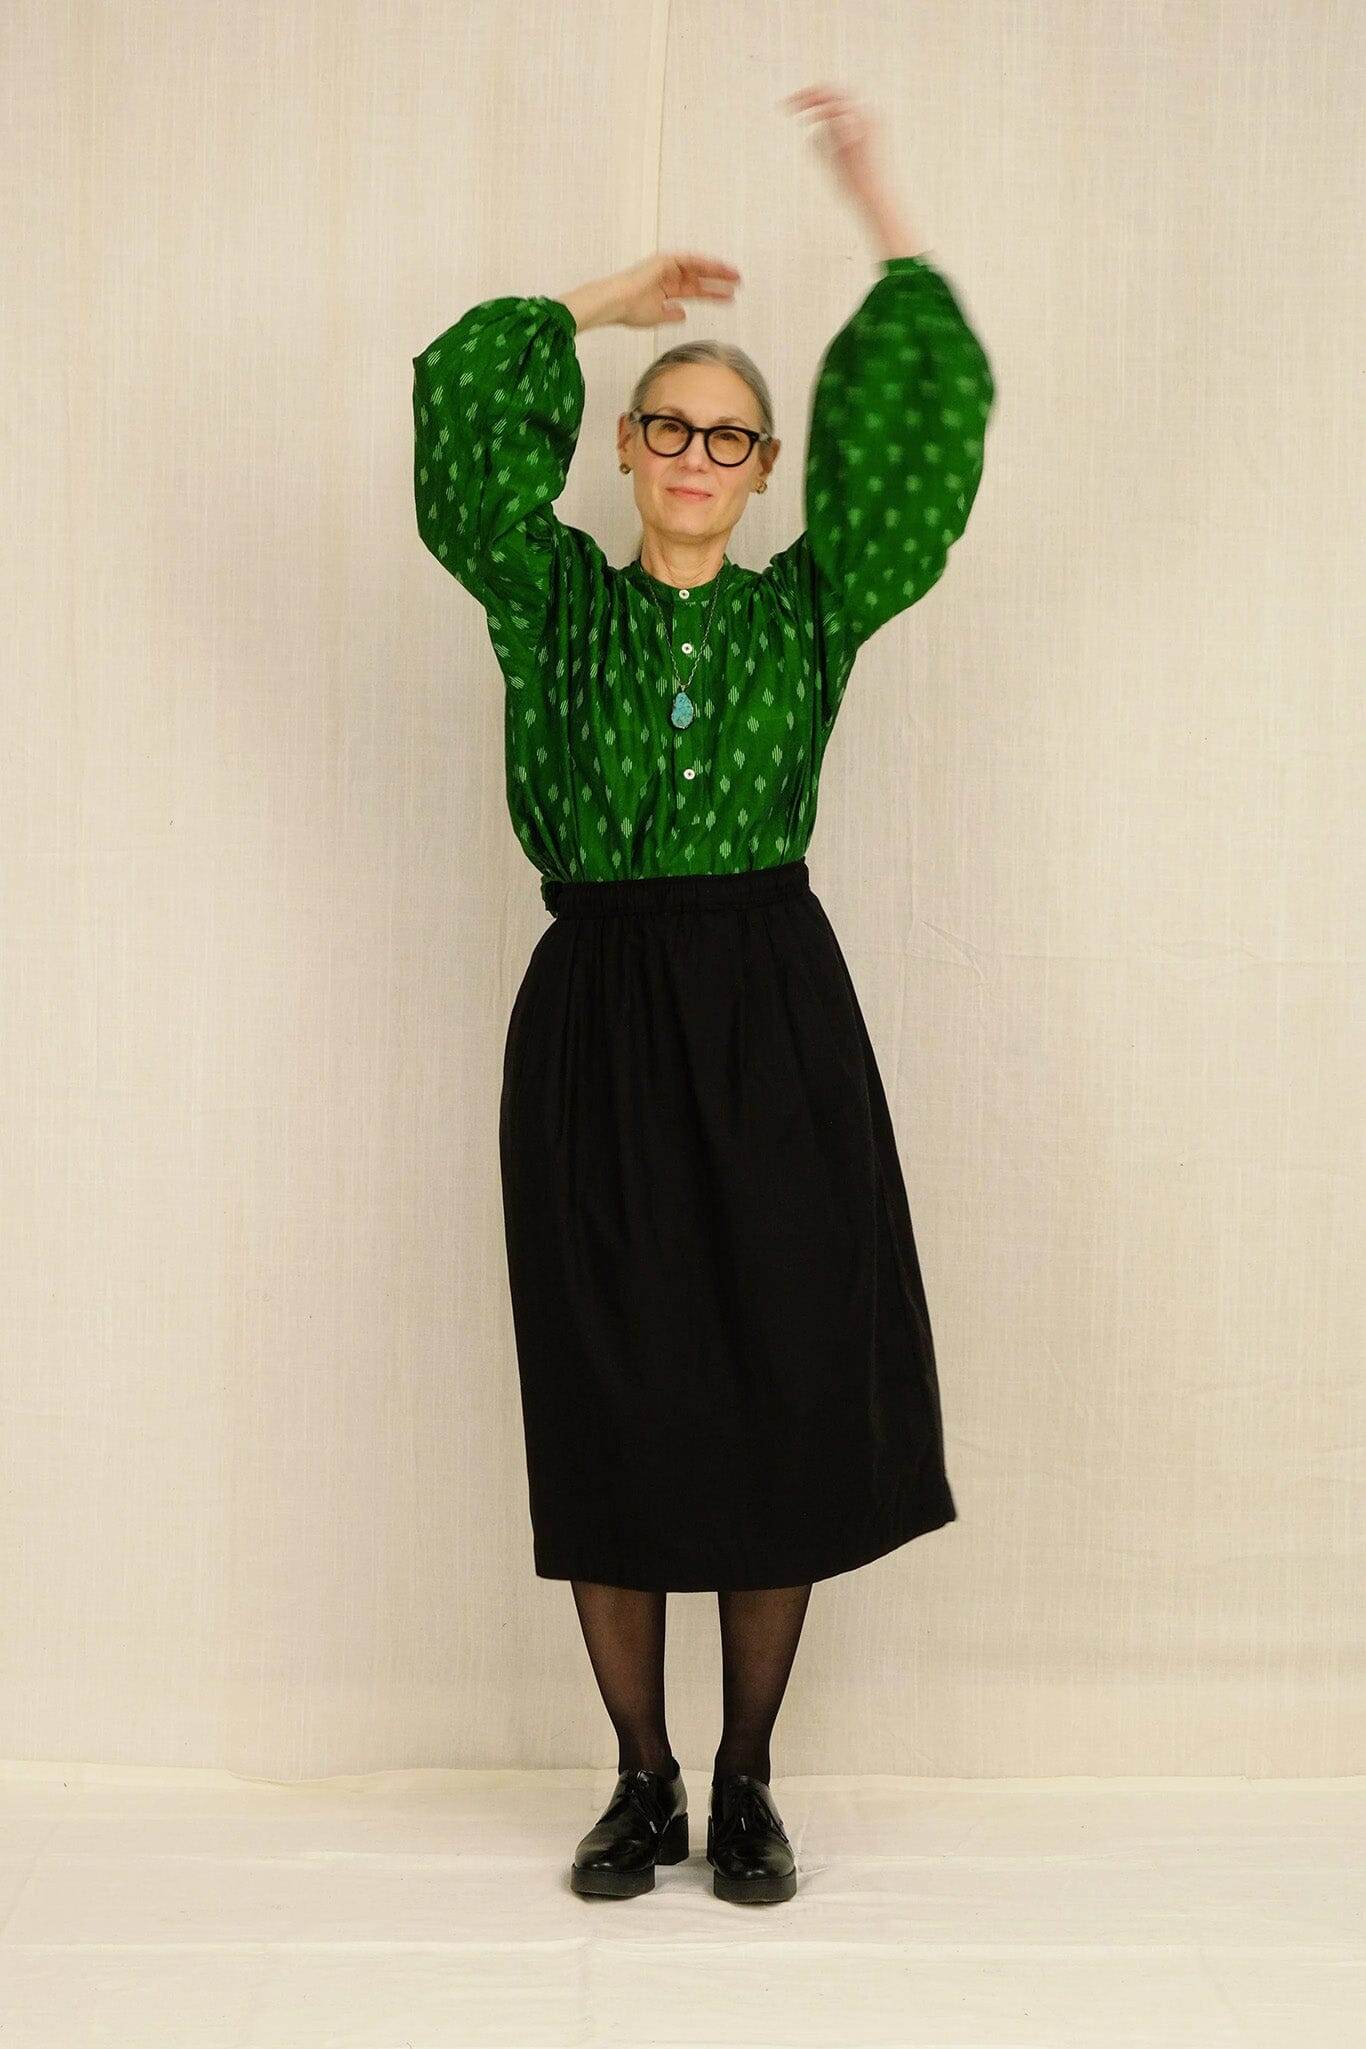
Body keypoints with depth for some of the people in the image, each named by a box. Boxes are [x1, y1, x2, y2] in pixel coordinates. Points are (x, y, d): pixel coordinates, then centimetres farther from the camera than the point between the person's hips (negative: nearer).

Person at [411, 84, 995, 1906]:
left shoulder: (813, 606, 9)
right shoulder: (552, 598, 9)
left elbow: (931, 423, 1)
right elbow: (463, 411, -2)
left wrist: (881, 213, 2)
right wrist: (608, 303, 6)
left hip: (773, 1018, 0)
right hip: (594, 1020, 0)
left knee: (785, 1392, 1)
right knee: (608, 1407, 3)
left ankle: (747, 1784, 16)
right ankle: (641, 1785, 18)